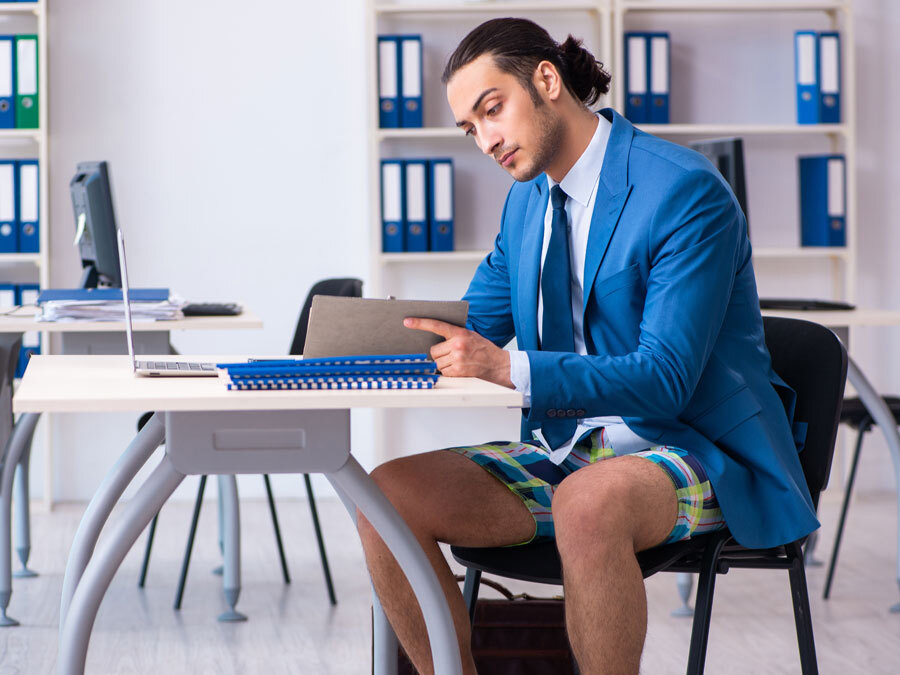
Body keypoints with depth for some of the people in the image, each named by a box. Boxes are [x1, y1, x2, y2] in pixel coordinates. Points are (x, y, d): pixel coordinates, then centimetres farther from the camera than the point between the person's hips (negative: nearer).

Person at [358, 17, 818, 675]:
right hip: (567, 456, 7)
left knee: (586, 505, -40)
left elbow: (666, 379, -22)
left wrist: (510, 368, -32)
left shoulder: (687, 192, -15)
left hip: (697, 455, -7)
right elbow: (476, 322, 17)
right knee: (389, 495, -13)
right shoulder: (528, 200, 10)